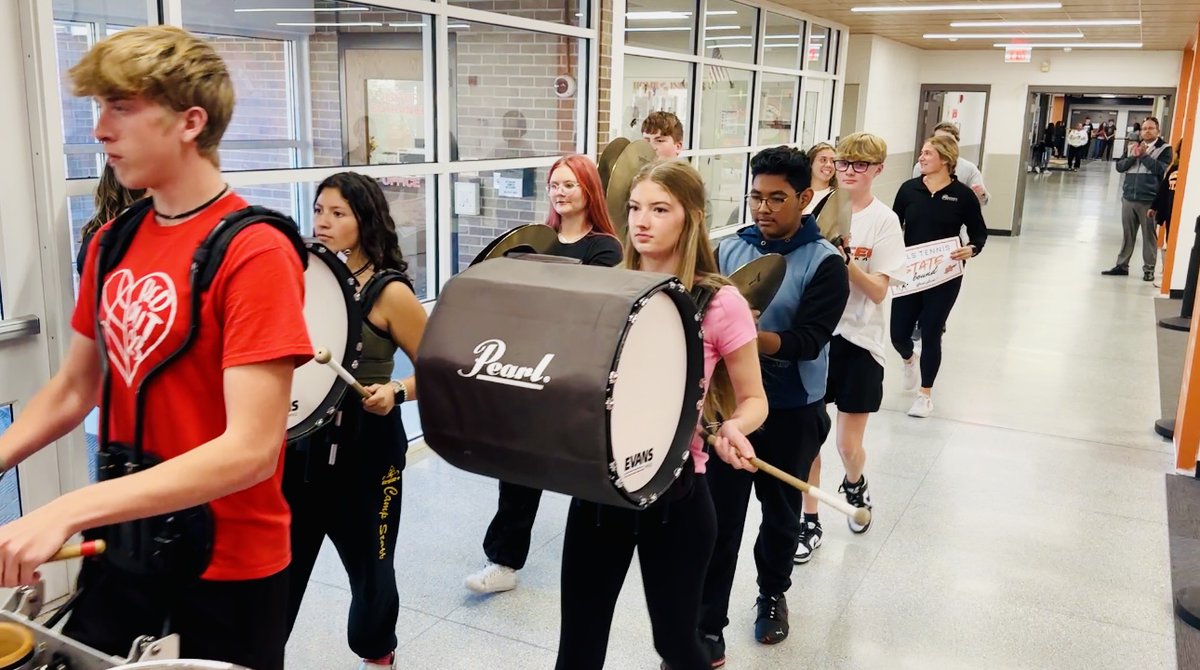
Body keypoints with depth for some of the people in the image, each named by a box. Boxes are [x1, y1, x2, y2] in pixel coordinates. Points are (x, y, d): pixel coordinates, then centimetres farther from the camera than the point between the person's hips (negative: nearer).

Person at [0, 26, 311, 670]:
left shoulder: (254, 254, -20)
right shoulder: (113, 242, 1)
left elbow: (251, 449, -26)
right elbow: (72, 389, 11)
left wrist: (69, 510, -28)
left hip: (226, 564, -6)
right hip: (122, 545, 6)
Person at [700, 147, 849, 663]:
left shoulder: (825, 264, -11)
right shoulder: (730, 249, -1)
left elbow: (807, 341, -20)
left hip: (792, 413, -1)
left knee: (781, 512, 19)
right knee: (718, 518, 3)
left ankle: (772, 594, 44)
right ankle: (707, 629, 13)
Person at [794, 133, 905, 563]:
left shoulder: (884, 220, -6)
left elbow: (879, 291, -12)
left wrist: (846, 262, -27)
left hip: (859, 341, -2)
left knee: (849, 444, 4)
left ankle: (856, 486, 39)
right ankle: (810, 522, 20)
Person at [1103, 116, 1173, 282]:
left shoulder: (1164, 149, 0)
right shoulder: (1133, 146, 13)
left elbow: (1161, 169, -13)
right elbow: (1119, 166, 8)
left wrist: (1144, 155, -13)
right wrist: (1133, 156, -8)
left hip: (1149, 200, -4)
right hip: (1129, 198, 4)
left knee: (1149, 236, 1)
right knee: (1127, 234, 12)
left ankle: (1149, 269, 7)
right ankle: (1122, 265, 20)